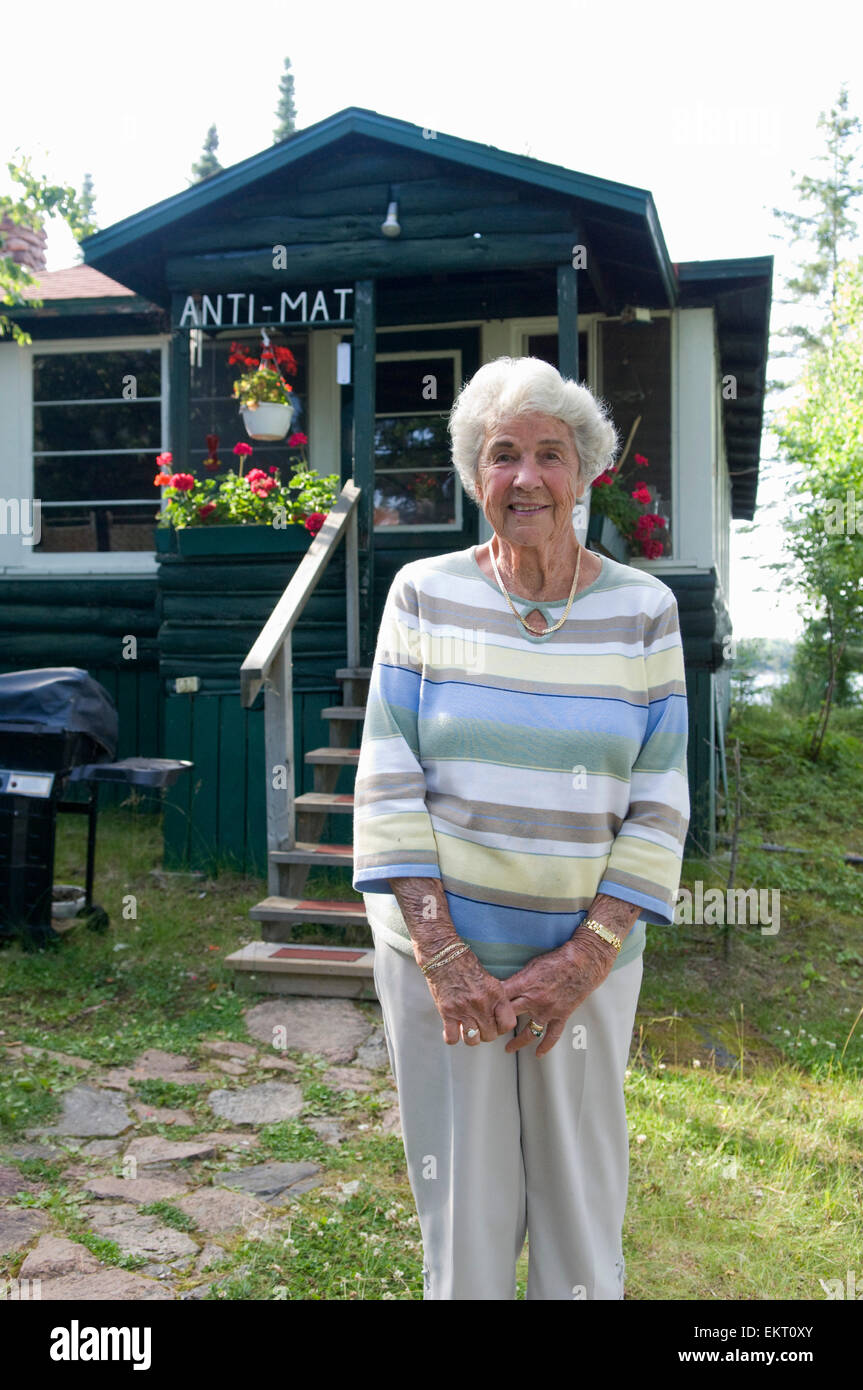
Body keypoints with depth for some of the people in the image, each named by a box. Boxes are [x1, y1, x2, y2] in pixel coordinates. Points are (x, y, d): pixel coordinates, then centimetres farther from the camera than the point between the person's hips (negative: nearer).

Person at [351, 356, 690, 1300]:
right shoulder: (423, 594, -2)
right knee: (460, 1205, 10)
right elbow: (387, 783, -6)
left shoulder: (643, 610, -1)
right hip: (438, 947, 0)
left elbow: (659, 805, -3)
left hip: (588, 954, 1)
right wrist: (442, 953, -12)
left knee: (581, 1197, 11)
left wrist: (586, 956, -11)